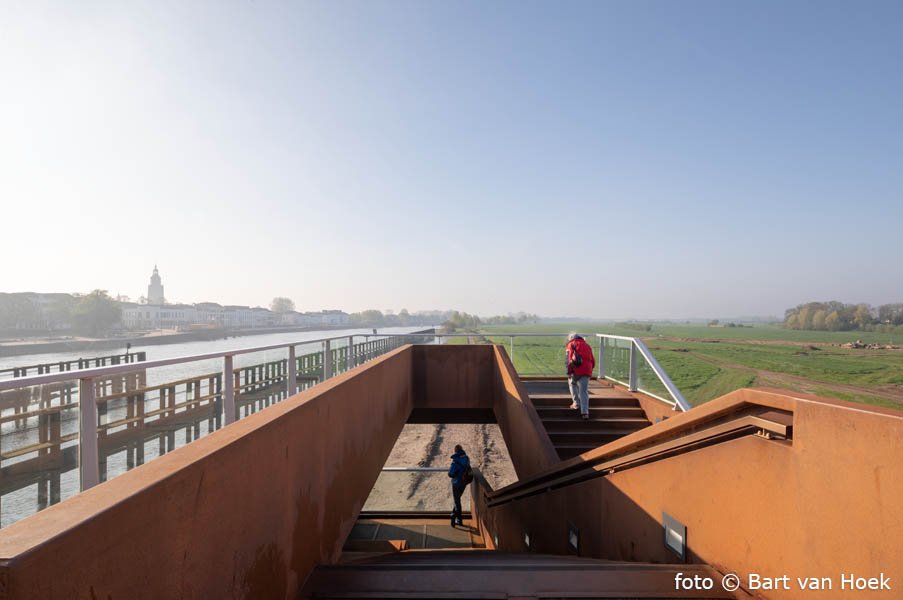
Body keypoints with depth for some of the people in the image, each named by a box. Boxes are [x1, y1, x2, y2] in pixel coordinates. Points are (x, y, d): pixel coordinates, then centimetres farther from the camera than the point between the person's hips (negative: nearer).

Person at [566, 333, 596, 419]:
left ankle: (576, 403, 21)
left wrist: (569, 371, -8)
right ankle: (585, 412, -10)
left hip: (576, 369, -3)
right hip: (587, 371, 3)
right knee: (584, 391, 1)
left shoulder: (571, 345, 13)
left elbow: (569, 358, -4)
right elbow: (593, 361, 22)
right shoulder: (587, 345, 27)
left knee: (572, 383, 26)